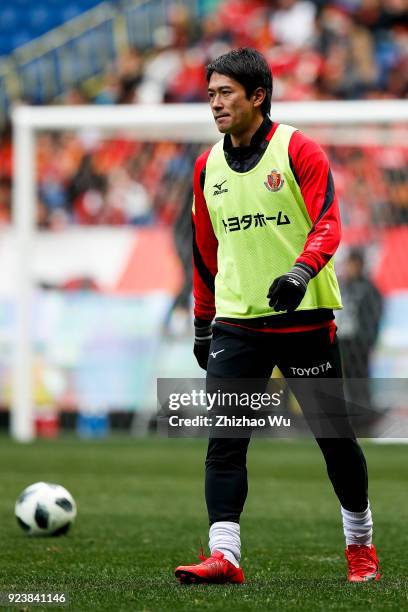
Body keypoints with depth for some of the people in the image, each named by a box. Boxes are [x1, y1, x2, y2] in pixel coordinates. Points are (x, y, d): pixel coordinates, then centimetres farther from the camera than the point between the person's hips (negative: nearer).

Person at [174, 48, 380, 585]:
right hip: (236, 324, 4)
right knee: (224, 439, -10)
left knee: (334, 435, 7)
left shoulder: (298, 151, -6)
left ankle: (361, 544, 25)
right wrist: (202, 323, 18)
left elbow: (327, 224, -16)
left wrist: (302, 271, -34)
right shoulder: (208, 166, 9)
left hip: (304, 318, -4)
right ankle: (224, 556, -13)